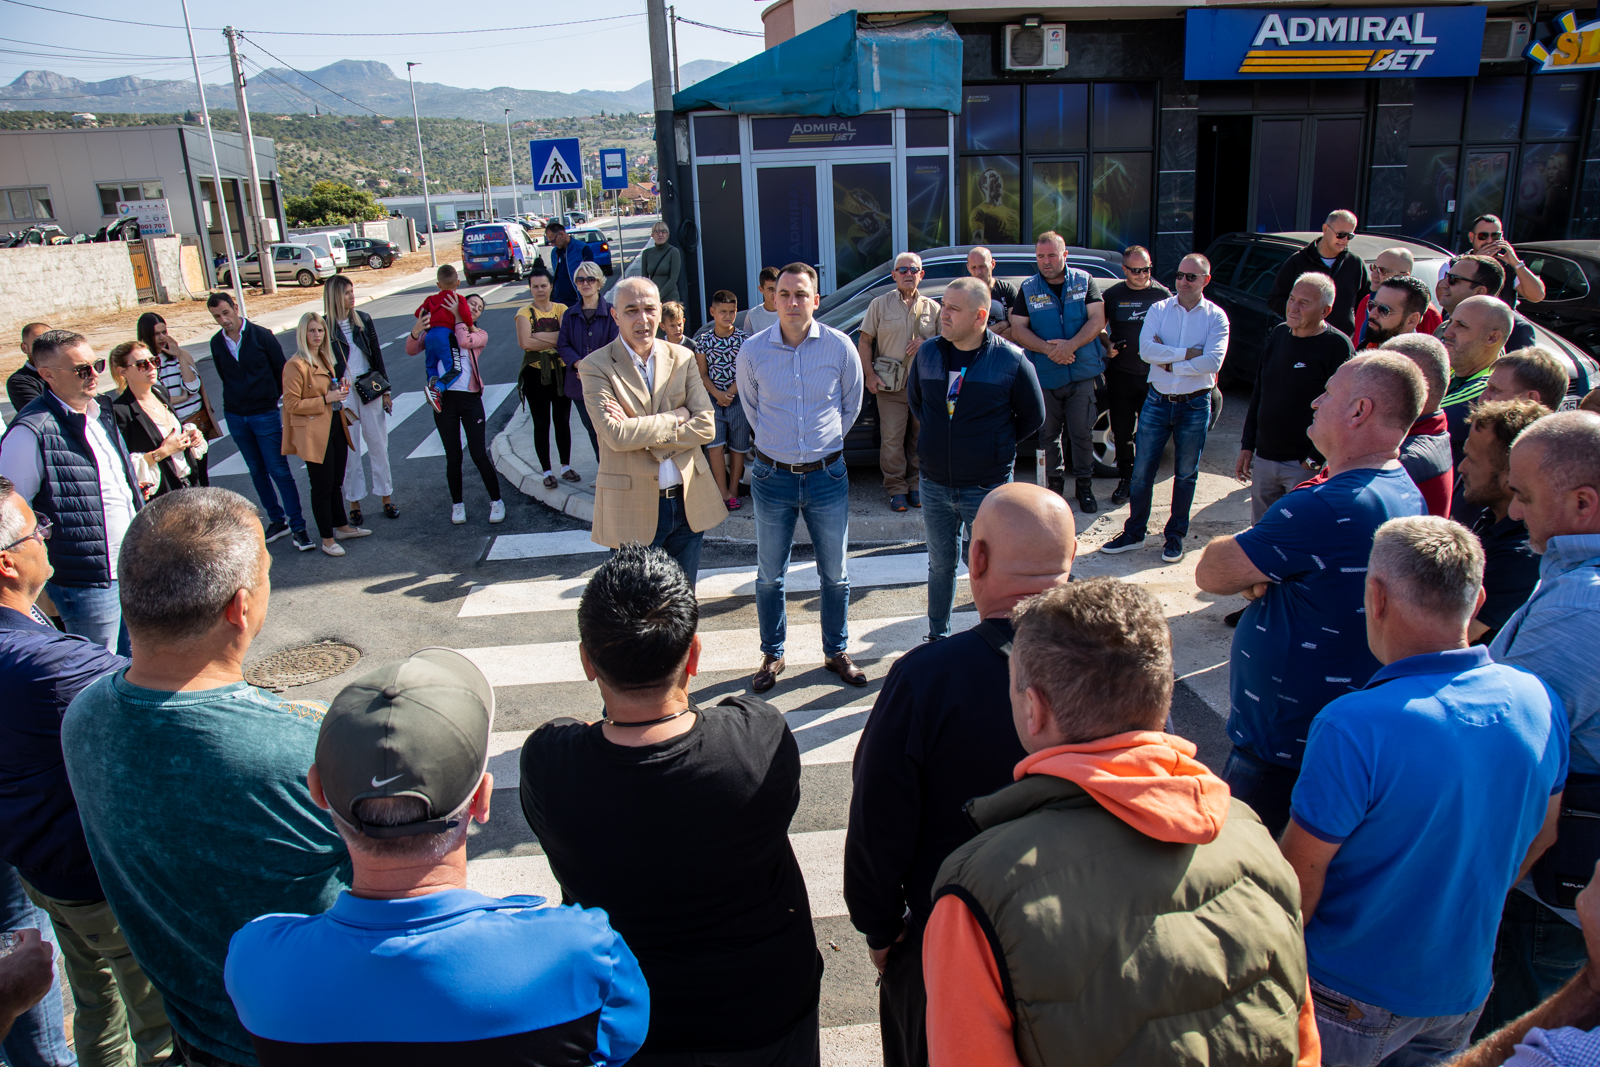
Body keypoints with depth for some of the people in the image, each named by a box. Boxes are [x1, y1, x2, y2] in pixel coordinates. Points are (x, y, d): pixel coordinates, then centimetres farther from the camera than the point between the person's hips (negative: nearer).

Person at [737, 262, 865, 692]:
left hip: (827, 475, 0)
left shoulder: (840, 347, -7)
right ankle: (772, 655, 26)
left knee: (835, 573, 10)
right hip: (772, 476, 0)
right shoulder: (753, 350, -6)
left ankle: (836, 652, 28)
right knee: (769, 575, 9)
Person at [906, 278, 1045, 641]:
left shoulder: (1011, 360, -11)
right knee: (940, 565, 16)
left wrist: (995, 445, 3)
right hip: (935, 485, 4)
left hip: (987, 487, -3)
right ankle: (937, 638, 33)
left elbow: (1033, 418, 1)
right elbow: (914, 398, 20)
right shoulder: (927, 353, 0)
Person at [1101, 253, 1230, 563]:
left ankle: (1175, 535, 23)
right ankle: (1134, 533, 16)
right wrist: (1188, 354, -16)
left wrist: (1169, 362, -14)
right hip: (1157, 401, 1)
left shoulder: (1216, 317, -2)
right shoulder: (1159, 309, 3)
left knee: (1186, 475, 10)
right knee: (1142, 470, 4)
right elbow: (1146, 349, -13)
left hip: (1195, 405, -1)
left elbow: (1213, 362, -15)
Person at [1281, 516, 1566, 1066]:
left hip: (1351, 999, -5)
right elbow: (1539, 840, 6)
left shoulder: (1353, 728, -32)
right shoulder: (1541, 703, -11)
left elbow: (1297, 884, -24)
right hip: (1464, 990, 6)